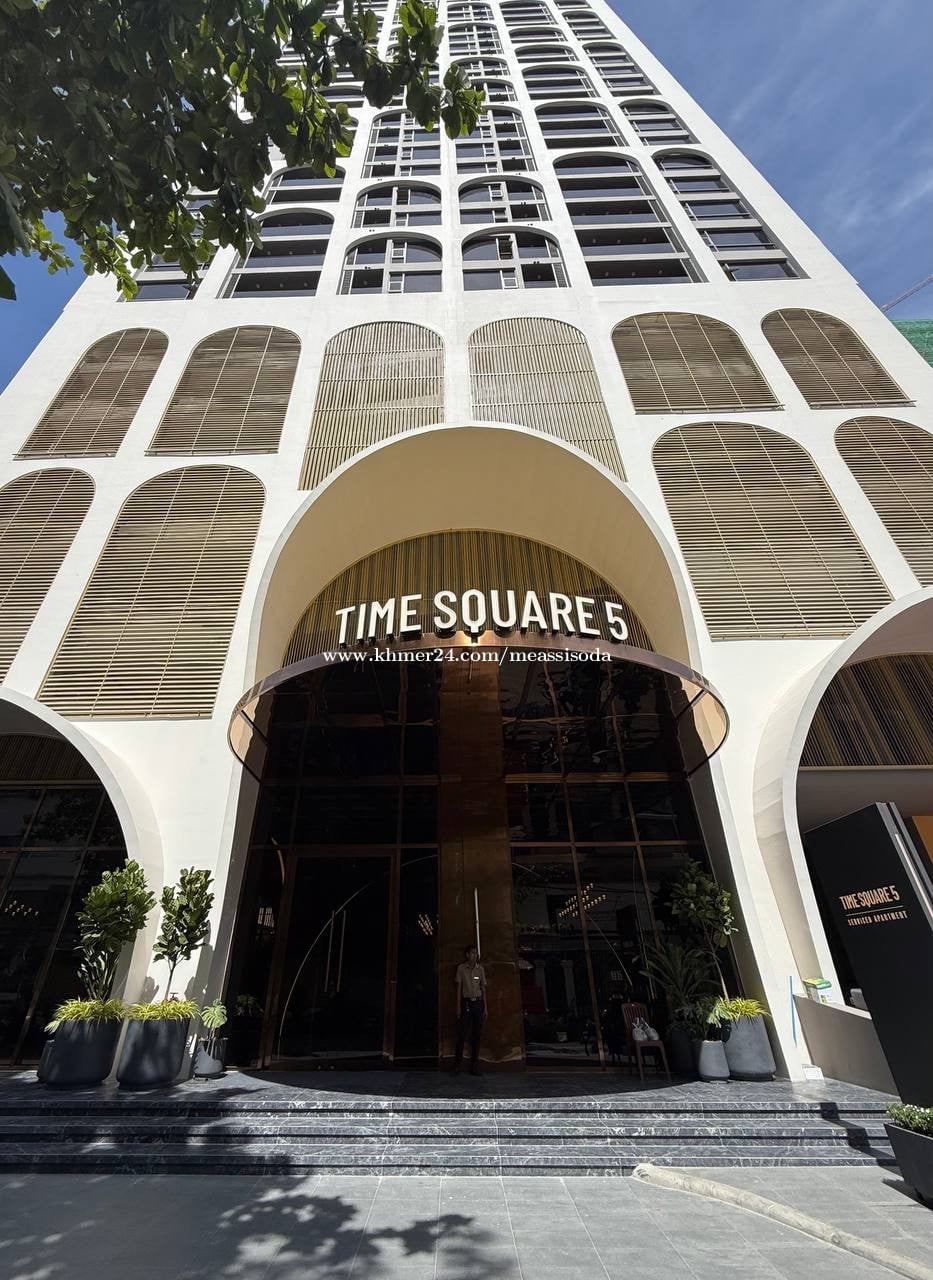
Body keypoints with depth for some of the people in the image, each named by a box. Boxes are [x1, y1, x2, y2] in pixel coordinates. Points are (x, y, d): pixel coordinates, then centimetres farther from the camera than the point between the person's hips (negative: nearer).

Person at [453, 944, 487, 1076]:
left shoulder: (480, 969, 7)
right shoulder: (461, 968, 0)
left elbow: (483, 988, 9)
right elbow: (459, 987, 0)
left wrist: (485, 1007, 5)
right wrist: (458, 1006, -4)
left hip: (478, 1002, 2)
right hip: (466, 1002, -2)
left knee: (476, 1034, 3)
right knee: (462, 1033, -4)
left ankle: (474, 1065, 11)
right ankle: (458, 1063, 9)